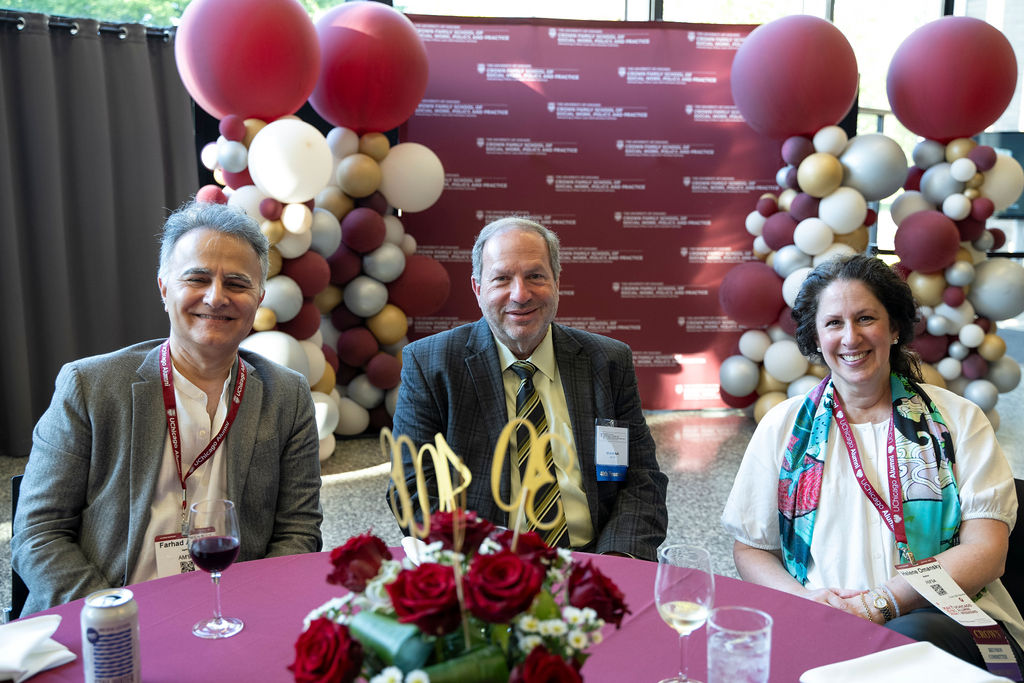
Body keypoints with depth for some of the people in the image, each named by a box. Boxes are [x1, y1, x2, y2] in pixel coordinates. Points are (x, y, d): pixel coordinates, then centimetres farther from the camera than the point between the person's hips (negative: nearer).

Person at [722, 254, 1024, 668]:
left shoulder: (957, 419, 11)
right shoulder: (783, 427, 13)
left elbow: (986, 550, 0)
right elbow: (750, 549, 13)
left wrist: (881, 601, -15)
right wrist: (802, 598, -10)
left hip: (943, 620, 0)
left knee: (911, 636, -37)